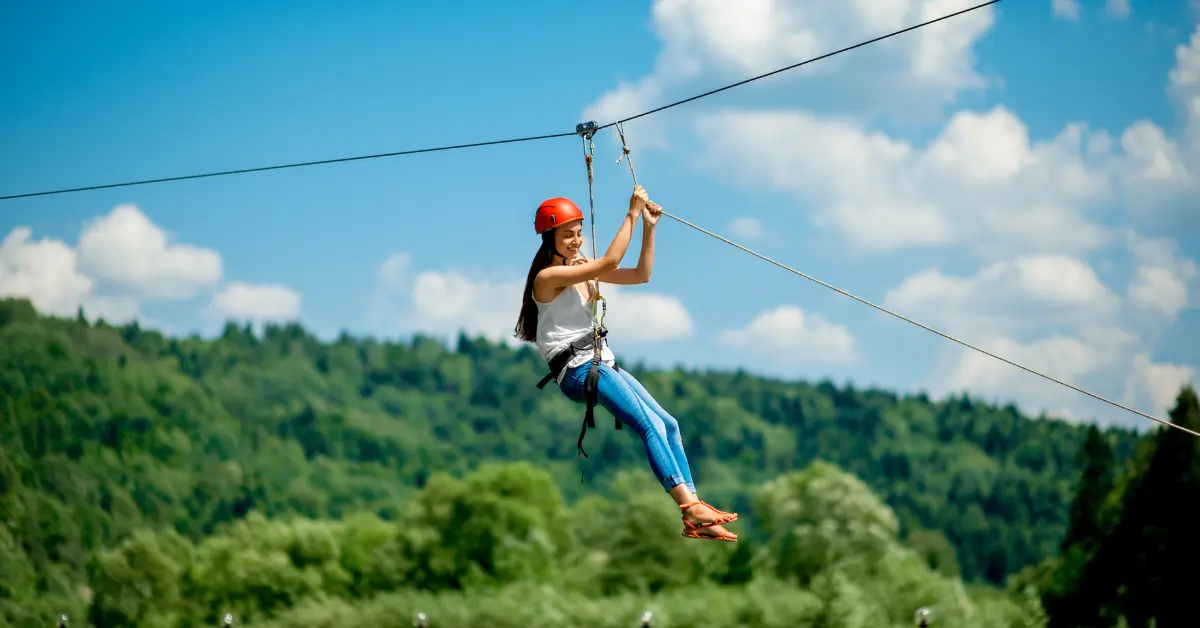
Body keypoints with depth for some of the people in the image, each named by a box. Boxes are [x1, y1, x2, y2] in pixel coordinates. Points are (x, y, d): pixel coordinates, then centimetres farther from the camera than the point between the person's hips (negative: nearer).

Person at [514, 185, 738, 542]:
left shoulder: (583, 270, 15)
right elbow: (610, 263, -21)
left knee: (668, 425, -4)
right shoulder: (548, 277, -11)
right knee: (651, 426, -24)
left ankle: (694, 519, -11)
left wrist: (648, 227, 5)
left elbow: (641, 274, 14)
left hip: (603, 364, 9)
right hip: (576, 370, -9)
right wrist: (631, 215, -17)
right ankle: (691, 507, -32)